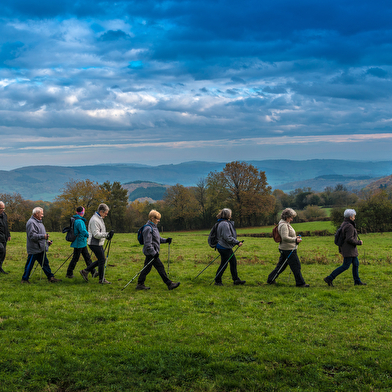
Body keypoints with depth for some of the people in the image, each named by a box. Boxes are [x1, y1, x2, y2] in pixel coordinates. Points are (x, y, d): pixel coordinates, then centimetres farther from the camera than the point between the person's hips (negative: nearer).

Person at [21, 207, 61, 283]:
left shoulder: (38, 222, 17)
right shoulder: (31, 222, -16)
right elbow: (32, 236, -24)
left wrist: (47, 241, 16)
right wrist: (43, 236, -25)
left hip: (41, 248, 10)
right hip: (34, 249, -10)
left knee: (45, 263, 11)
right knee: (29, 264, 0)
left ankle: (51, 277, 14)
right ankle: (24, 279, 10)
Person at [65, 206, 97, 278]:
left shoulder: (75, 219, 12)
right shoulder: (79, 221, -21)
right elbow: (83, 231, -25)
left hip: (82, 243, 10)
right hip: (79, 243, -10)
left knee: (87, 257, 10)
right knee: (75, 258, 0)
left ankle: (93, 272, 13)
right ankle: (69, 273, 10)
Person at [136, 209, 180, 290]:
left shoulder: (153, 227, 14)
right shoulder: (148, 228, -18)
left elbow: (158, 239, 23)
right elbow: (147, 243, -21)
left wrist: (166, 240, 7)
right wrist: (154, 253, -22)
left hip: (151, 253, 10)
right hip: (150, 253, -10)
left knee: (147, 268, 12)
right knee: (160, 267, -6)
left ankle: (140, 284, 17)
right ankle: (169, 284, -1)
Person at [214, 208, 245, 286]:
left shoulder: (227, 223, 14)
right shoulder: (224, 224, -21)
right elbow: (228, 237, -24)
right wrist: (237, 242, -18)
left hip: (227, 248, 11)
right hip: (224, 247, -11)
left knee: (233, 262, 13)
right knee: (224, 264, -3)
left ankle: (236, 279, 20)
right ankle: (217, 281, 8)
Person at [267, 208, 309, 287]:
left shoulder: (285, 224, 16)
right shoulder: (284, 225, -18)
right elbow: (285, 238, -27)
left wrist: (295, 237, 17)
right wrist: (295, 240, -22)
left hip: (284, 249, 11)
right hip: (288, 250, -11)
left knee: (281, 266, 14)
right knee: (296, 266, -4)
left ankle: (270, 279, 18)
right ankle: (300, 283, 2)